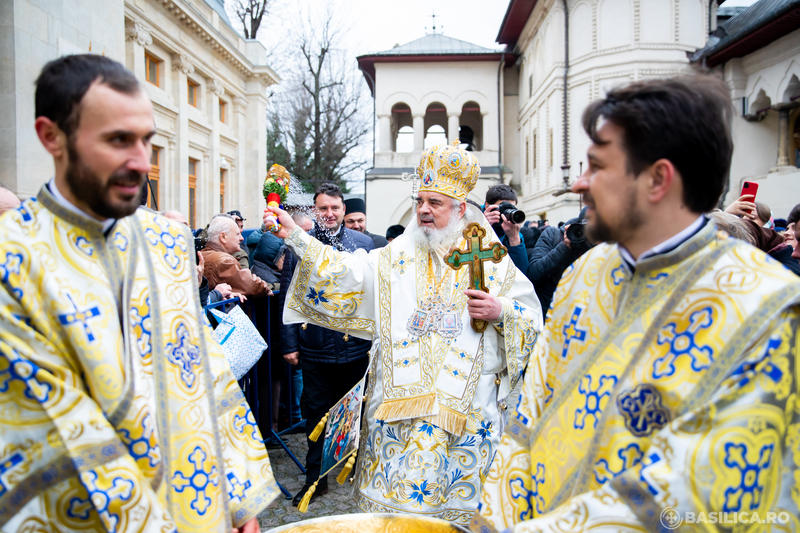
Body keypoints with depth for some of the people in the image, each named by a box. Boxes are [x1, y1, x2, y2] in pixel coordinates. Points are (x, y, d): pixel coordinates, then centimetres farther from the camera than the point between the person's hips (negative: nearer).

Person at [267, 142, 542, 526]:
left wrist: (501, 312, -14)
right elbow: (347, 273, -2)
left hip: (467, 404, -1)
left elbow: (534, 319, 5)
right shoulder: (399, 257, 8)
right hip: (401, 399, 1)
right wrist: (294, 236, -10)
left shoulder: (492, 260, 4)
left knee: (457, 494, 6)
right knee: (395, 490, 5)